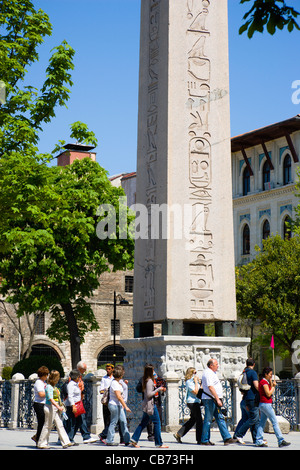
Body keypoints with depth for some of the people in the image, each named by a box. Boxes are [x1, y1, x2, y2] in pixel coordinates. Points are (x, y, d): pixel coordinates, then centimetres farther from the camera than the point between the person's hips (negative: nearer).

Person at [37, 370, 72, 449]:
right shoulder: (49, 387, -14)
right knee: (48, 426, 0)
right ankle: (41, 443, 10)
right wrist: (59, 407, -27)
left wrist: (61, 406, 16)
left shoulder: (54, 387, 14)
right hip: (50, 407, -9)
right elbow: (51, 399, -22)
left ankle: (65, 442, 2)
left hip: (56, 408, 9)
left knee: (60, 425, 4)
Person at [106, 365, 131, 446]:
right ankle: (109, 441, 5)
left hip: (119, 405, 10)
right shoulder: (114, 383, -18)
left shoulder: (117, 383, 13)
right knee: (113, 423, -3)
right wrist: (126, 407, -21)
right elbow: (119, 396, -22)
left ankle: (127, 440, 10)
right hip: (114, 405, -10)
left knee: (123, 422, 8)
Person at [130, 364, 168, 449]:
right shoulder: (149, 381, -16)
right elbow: (149, 394, -20)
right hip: (150, 404, -10)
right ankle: (159, 443, 0)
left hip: (146, 405, 10)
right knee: (157, 423, -3)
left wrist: (160, 389, 16)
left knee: (143, 423, 13)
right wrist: (158, 389, -13)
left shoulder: (146, 380, 12)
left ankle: (134, 440, 11)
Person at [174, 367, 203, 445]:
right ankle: (199, 440, -2)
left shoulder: (193, 381, 18)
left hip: (196, 402, 10)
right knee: (199, 421, -7)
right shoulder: (189, 382, -12)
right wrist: (196, 382, -15)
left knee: (192, 420, 13)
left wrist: (199, 381, 13)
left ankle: (178, 434, 17)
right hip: (192, 402, -10)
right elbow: (195, 392, -20)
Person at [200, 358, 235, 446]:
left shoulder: (212, 373, 19)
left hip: (215, 400, 10)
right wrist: (217, 399, -25)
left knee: (220, 418, 6)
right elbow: (210, 387, -23)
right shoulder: (208, 373, -14)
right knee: (208, 420, -4)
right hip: (209, 399, -10)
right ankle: (205, 440, 2)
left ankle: (227, 438, 4)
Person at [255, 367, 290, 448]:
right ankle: (281, 441, -7)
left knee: (262, 423, 7)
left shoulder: (263, 382, 17)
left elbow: (270, 393, 19)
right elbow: (268, 394, -19)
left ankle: (259, 441, 5)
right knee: (275, 422, -7)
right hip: (266, 404, -10)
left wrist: (271, 383, 11)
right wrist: (273, 386, -7)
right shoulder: (264, 382, -13)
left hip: (262, 405, 10)